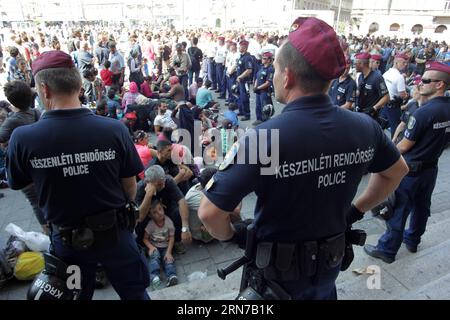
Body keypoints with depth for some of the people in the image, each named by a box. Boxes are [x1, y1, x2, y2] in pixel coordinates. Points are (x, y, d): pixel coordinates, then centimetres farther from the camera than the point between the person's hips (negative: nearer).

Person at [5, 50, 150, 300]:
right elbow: (130, 186, -8)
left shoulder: (22, 138, -20)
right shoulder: (114, 130, -20)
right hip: (114, 231, 0)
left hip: (66, 238, 1)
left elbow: (18, 184, 1)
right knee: (135, 293, 23)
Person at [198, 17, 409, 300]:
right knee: (323, 294, 33)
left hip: (280, 266, -4)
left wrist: (234, 235, -9)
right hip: (332, 258, 5)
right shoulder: (364, 127, -14)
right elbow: (397, 171, 5)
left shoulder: (262, 138, -32)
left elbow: (209, 212, -30)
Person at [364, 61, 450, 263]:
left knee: (399, 210, 2)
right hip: (431, 167, 8)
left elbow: (405, 146, -18)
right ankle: (412, 241, 39)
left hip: (412, 169, -8)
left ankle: (387, 250, 13)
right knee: (421, 207, 21)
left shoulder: (423, 112, -25)